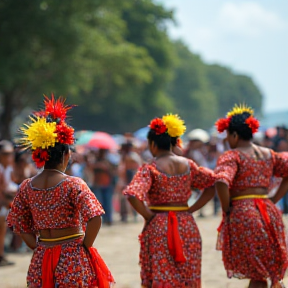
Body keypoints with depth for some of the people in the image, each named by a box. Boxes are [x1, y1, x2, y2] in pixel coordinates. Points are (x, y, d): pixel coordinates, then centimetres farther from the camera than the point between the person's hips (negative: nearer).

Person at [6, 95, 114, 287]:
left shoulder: (27, 187, 2)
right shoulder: (73, 184, -13)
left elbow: (19, 225, 7)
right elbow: (94, 219, -22)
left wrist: (38, 248, 9)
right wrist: (85, 246, -9)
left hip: (40, 261, 5)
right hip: (73, 261, -5)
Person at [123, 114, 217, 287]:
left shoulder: (150, 169, -9)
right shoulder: (188, 165, 4)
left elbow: (133, 195, -23)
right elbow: (214, 183, 7)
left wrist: (148, 215, -9)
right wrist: (192, 209, 5)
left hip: (158, 227, -4)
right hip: (187, 227, 4)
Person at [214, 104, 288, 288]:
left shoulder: (232, 156, -7)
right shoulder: (268, 155, 13)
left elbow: (222, 182, -23)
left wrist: (226, 209, -10)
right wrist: (273, 200, 12)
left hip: (242, 214, -5)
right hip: (269, 212, 5)